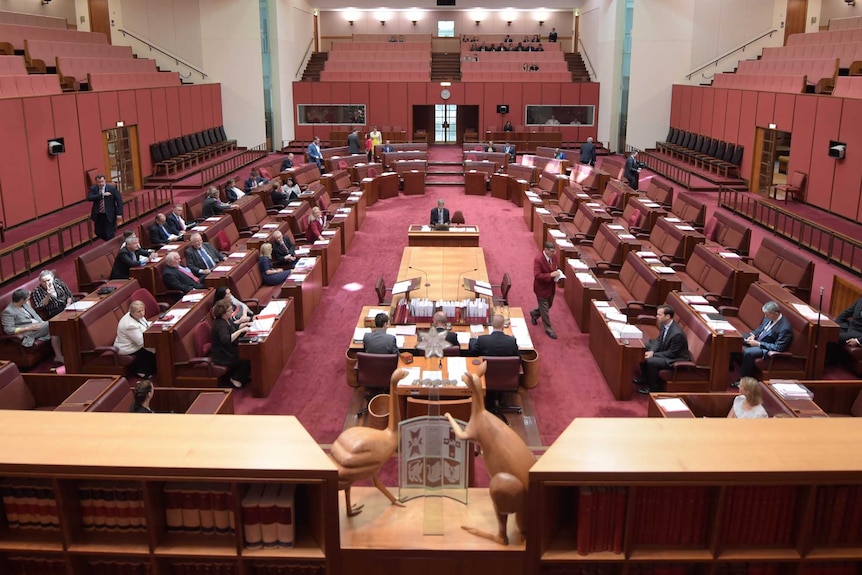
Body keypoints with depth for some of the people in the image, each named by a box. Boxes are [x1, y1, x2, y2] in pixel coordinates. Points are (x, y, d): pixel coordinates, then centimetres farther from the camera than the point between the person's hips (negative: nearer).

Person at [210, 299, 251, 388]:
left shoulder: (225, 320, 4)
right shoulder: (220, 325, -27)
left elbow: (233, 329, 24)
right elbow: (226, 340, -44)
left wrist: (244, 325, 8)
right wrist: (241, 330, -42)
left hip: (228, 351, 10)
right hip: (223, 358, -10)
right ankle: (237, 378, 8)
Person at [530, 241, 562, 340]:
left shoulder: (553, 257, -3)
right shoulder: (538, 260, -26)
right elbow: (537, 275, -29)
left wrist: (558, 272, -8)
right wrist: (551, 275, -34)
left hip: (551, 287, 8)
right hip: (542, 288, -8)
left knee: (548, 305, 25)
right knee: (545, 309, 6)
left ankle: (534, 313, 51)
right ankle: (548, 329, 20)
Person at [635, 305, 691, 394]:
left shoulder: (677, 333, -32)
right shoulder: (664, 324, -7)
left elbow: (671, 354, -24)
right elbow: (659, 340, 7)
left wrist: (653, 354, -21)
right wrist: (651, 351, -11)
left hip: (676, 359, -10)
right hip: (666, 351, 10)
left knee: (650, 361, -27)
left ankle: (654, 387, -5)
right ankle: (645, 378, 20)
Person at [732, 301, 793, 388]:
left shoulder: (785, 328, -26)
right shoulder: (769, 318, -4)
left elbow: (778, 347, -25)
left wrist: (758, 344, -24)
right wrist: (753, 335, -4)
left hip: (768, 350, -9)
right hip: (757, 339, 9)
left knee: (748, 352, -32)